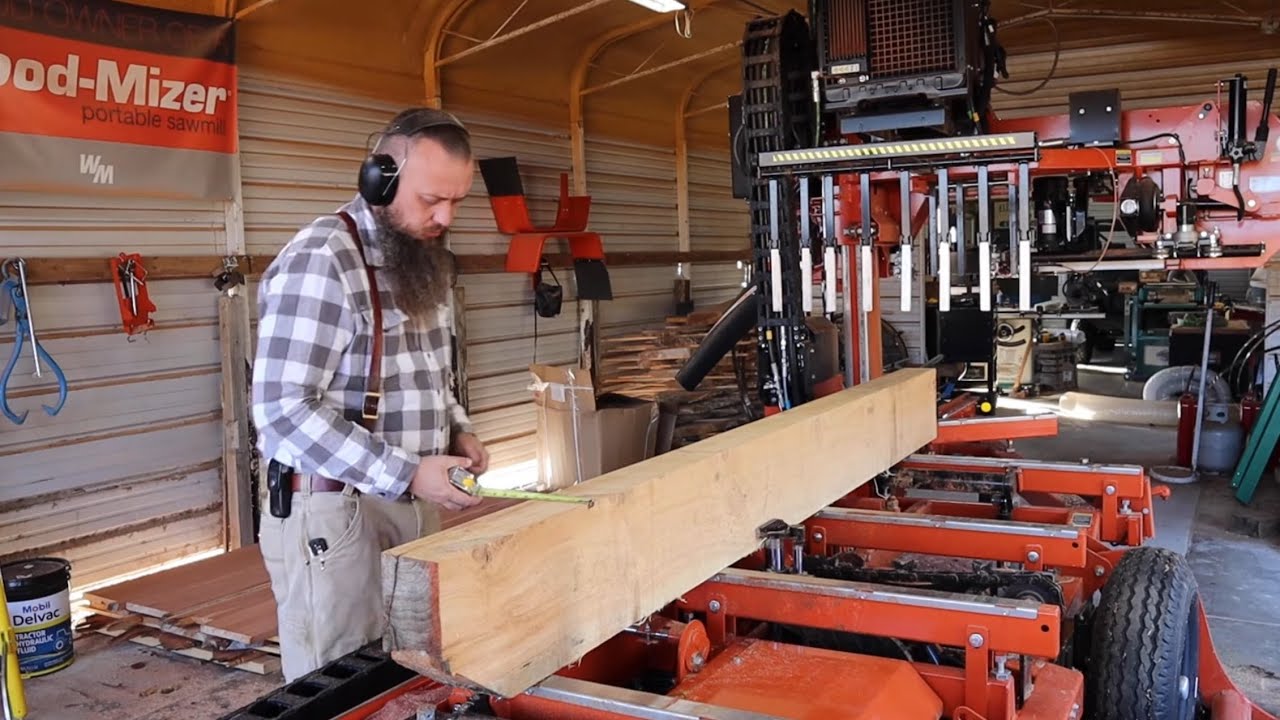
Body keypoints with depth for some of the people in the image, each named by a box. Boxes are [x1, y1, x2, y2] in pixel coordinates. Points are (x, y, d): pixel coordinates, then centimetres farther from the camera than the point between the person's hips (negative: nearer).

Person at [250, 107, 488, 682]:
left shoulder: (425, 259, 10)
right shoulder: (321, 262, -18)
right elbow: (284, 411, -23)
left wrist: (455, 430, 3)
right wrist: (405, 475, -25)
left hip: (414, 504, 8)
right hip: (336, 512, -8)